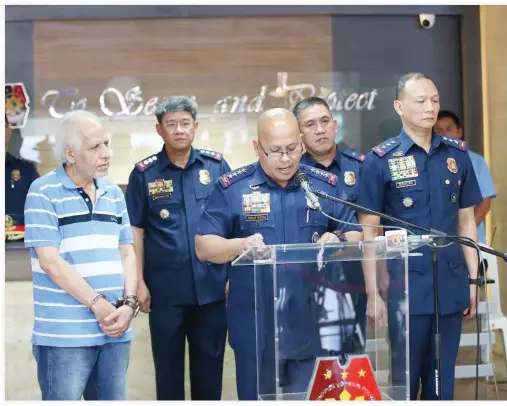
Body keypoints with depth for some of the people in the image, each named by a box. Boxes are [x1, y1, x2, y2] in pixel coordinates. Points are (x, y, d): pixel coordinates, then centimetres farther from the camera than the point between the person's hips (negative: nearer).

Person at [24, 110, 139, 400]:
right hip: (65, 334, -5)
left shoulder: (114, 193, 13)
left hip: (116, 330, 5)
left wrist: (129, 304, -3)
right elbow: (50, 261, -11)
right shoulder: (44, 192, -5)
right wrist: (98, 305, -13)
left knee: (115, 398, 11)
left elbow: (127, 254, 12)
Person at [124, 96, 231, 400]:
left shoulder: (217, 165, 2)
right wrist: (139, 283, -2)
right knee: (168, 362, 11)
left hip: (212, 285, 1)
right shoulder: (144, 173, -1)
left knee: (210, 360, 12)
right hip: (165, 287, -1)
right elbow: (135, 231, 1)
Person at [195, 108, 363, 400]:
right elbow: (204, 246, -3)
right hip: (256, 326, -1)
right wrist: (240, 246, -22)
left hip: (314, 324, 1)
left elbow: (356, 235, 9)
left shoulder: (327, 185, 5)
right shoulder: (231, 188, -1)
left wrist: (339, 240, -14)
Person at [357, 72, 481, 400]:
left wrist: (473, 279, 8)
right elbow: (368, 230, -5)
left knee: (443, 377, 13)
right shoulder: (380, 160, -6)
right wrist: (373, 292, -7)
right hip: (407, 286, -3)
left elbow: (466, 220, 10)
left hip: (451, 283, 4)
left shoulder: (458, 155, 5)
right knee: (406, 376, 8)